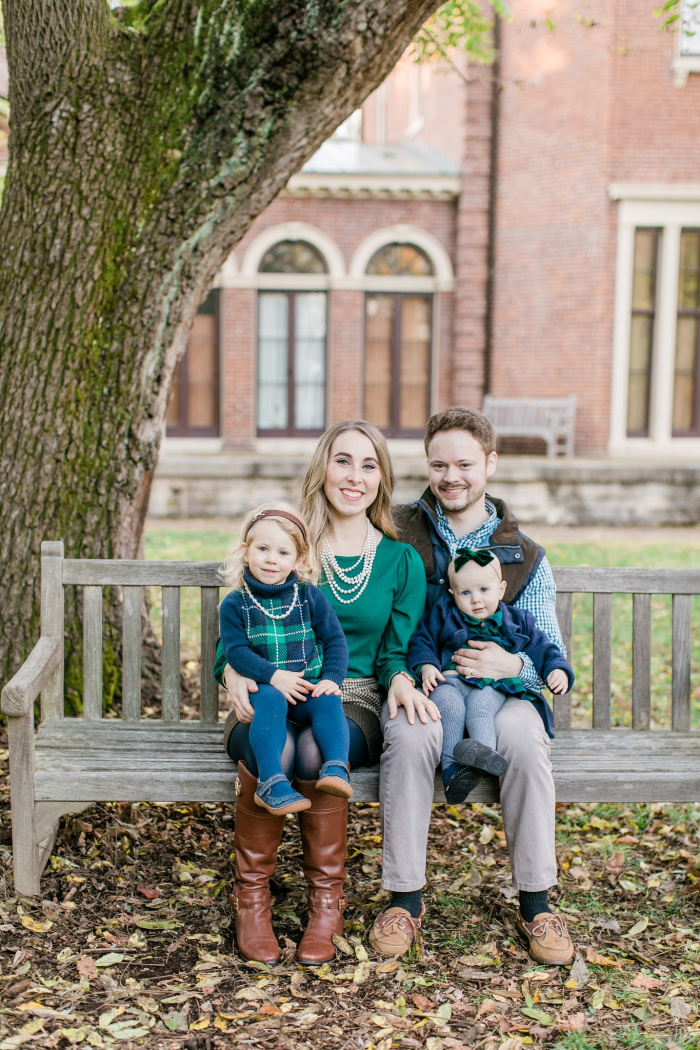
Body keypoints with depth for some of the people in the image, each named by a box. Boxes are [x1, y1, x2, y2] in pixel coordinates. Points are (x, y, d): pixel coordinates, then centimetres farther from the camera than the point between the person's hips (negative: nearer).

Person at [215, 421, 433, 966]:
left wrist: (400, 681, -15)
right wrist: (233, 671, -16)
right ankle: (251, 895, -12)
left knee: (316, 751, -36)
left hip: (352, 702, 0)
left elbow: (396, 653, 10)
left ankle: (327, 899, -13)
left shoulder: (402, 560, 9)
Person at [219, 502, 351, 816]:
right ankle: (272, 782, -42)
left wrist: (331, 678, -11)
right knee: (269, 701, -35)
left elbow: (335, 640, 6)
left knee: (328, 701, -30)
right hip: (264, 686, -1)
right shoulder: (235, 604, 4)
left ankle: (336, 769, -39)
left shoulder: (310, 596, 8)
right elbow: (235, 650, -5)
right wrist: (273, 676, -20)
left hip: (309, 687, 2)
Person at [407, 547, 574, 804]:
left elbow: (541, 648, 21)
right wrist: (425, 666, -5)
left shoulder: (516, 621, 19)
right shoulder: (442, 614, 17)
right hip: (449, 682, 0)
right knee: (450, 706, -35)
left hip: (492, 686, 0)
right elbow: (422, 641, 15)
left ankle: (483, 749, -59)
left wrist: (557, 669, 2)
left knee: (479, 706, -35)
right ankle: (452, 768, -41)